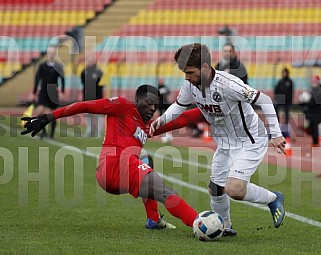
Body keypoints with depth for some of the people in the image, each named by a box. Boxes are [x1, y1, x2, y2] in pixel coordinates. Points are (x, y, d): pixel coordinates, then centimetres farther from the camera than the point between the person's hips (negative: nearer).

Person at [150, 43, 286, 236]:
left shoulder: (227, 84, -32)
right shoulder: (190, 85, -10)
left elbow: (264, 100, -25)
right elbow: (179, 106, 11)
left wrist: (276, 134, -24)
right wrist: (163, 119, -8)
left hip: (251, 141, -7)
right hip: (225, 143, 7)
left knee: (234, 189, -21)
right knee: (216, 189, 9)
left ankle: (273, 199, 5)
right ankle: (224, 227, 34)